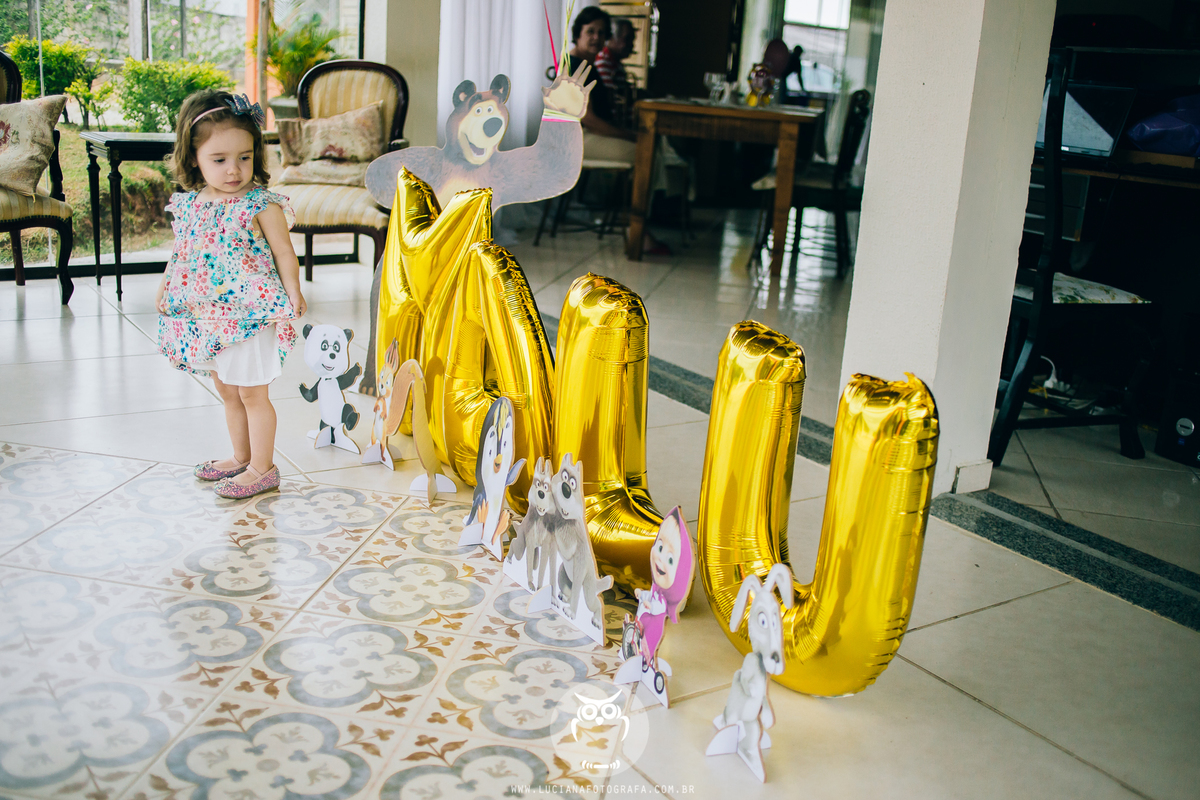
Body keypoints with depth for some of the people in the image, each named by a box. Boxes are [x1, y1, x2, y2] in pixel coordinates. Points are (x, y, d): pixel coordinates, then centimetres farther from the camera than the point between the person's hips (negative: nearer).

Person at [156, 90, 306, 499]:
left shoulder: (262, 205, -14)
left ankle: (262, 468, 15)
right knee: (227, 390, 18)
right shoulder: (188, 204, 3)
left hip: (251, 315, -6)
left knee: (252, 391, 2)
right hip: (206, 315, 7)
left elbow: (284, 253, -9)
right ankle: (241, 457, 34)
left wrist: (293, 297, -13)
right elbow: (181, 253, 15)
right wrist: (166, 291, 12)